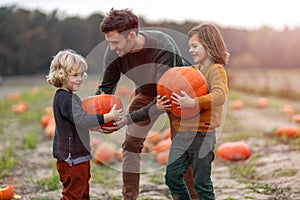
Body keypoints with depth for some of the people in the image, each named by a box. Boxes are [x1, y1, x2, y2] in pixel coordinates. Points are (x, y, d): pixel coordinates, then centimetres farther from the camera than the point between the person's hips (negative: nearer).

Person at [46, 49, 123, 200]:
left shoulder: (69, 97, 14)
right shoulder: (65, 98, -19)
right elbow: (81, 121, -29)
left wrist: (98, 126, 13)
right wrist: (108, 117, -26)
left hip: (79, 156, 11)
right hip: (71, 157, -11)